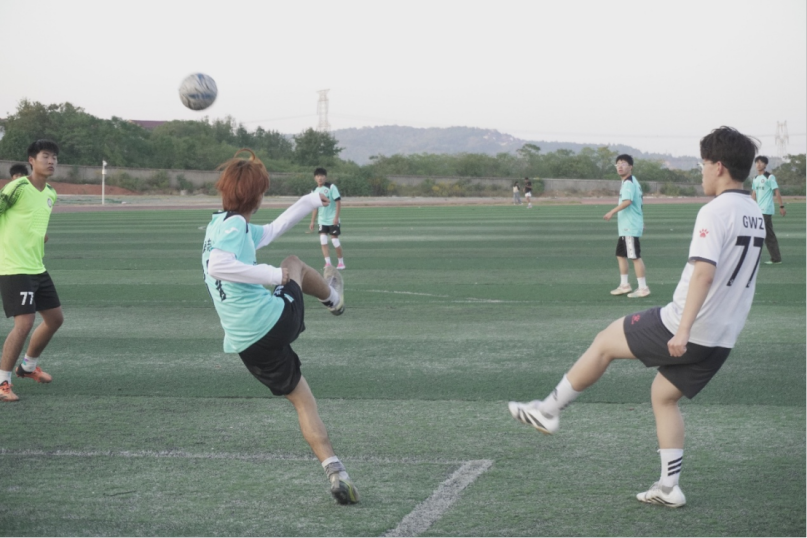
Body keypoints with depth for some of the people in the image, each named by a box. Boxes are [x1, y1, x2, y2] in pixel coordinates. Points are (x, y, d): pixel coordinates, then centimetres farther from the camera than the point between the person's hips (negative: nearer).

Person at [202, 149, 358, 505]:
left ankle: (333, 469, 0)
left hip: (246, 344, 7)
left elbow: (273, 230, 33)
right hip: (277, 319, -7)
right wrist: (274, 275, -26)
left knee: (302, 400, 14)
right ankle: (332, 297, 54)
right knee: (294, 263, 24)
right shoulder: (235, 225, -11)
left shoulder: (220, 226, 17)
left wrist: (310, 201, 39)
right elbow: (217, 266, -31)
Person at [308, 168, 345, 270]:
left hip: (333, 220, -5)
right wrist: (312, 222, 13)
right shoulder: (316, 191, 7)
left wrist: (336, 217, -19)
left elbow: (338, 202, -12)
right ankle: (328, 263, -2)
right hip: (322, 221, 5)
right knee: (323, 241, -5)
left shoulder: (331, 187, -10)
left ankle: (341, 262, 13)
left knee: (335, 240, -2)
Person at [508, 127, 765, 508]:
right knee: (664, 396, 20)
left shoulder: (716, 212, -17)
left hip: (686, 329, -8)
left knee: (606, 342, 10)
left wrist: (683, 330, -32)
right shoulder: (755, 215, 12)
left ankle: (548, 412, 20)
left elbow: (704, 272, -27)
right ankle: (668, 488, 16)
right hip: (722, 340, 8)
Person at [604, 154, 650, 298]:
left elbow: (627, 201, -31)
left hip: (630, 227, -10)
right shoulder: (633, 182, 17)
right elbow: (637, 203, 23)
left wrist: (612, 212, -32)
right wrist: (641, 222, 28)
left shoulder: (629, 183, -15)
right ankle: (624, 285, 21)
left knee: (636, 256, -7)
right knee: (621, 255, 15)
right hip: (626, 227, 10)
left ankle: (643, 288, -4)